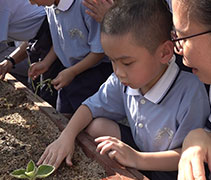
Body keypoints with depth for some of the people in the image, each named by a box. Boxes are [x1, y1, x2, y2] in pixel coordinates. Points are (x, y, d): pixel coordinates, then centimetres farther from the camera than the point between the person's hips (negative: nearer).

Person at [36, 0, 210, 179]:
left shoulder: (190, 92, -31)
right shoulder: (123, 80, -12)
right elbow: (93, 106, 1)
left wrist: (138, 159, -37)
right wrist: (66, 137, -16)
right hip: (137, 147, 6)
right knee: (96, 126, -10)